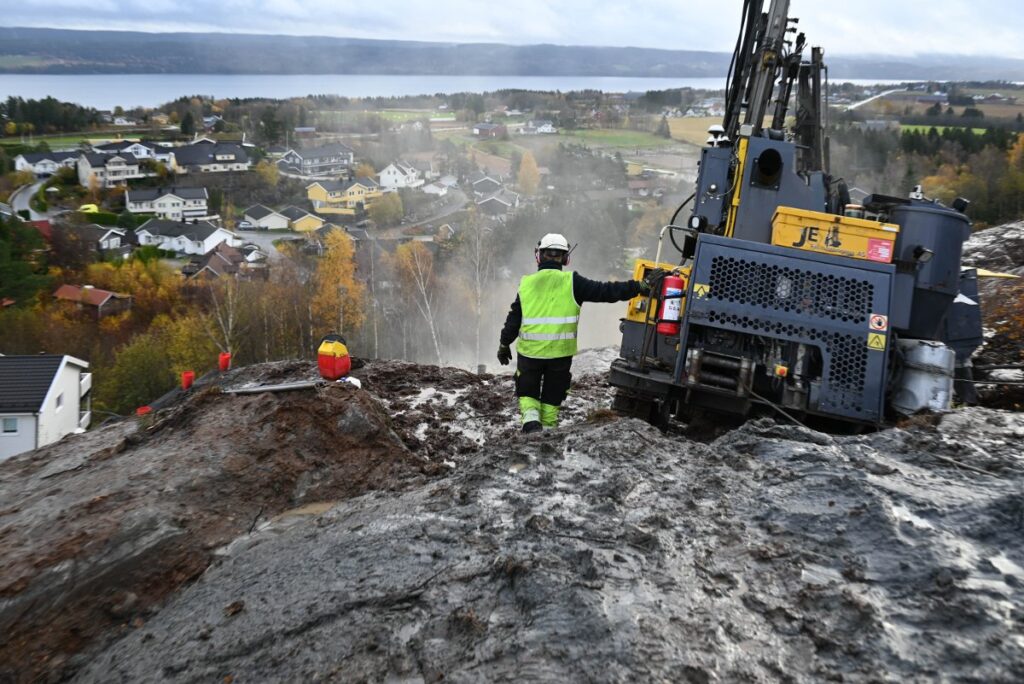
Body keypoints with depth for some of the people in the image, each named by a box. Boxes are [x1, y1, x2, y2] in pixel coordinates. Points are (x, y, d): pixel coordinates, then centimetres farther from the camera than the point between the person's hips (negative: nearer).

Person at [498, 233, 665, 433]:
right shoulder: (571, 282, -7)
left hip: (530, 351, 1)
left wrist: (504, 345, 17)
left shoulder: (526, 283, 0)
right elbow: (605, 291, -11)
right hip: (560, 353, -1)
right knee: (552, 396, 17)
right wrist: (642, 285, -8)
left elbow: (514, 318, 4)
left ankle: (531, 419, -9)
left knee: (527, 393, 16)